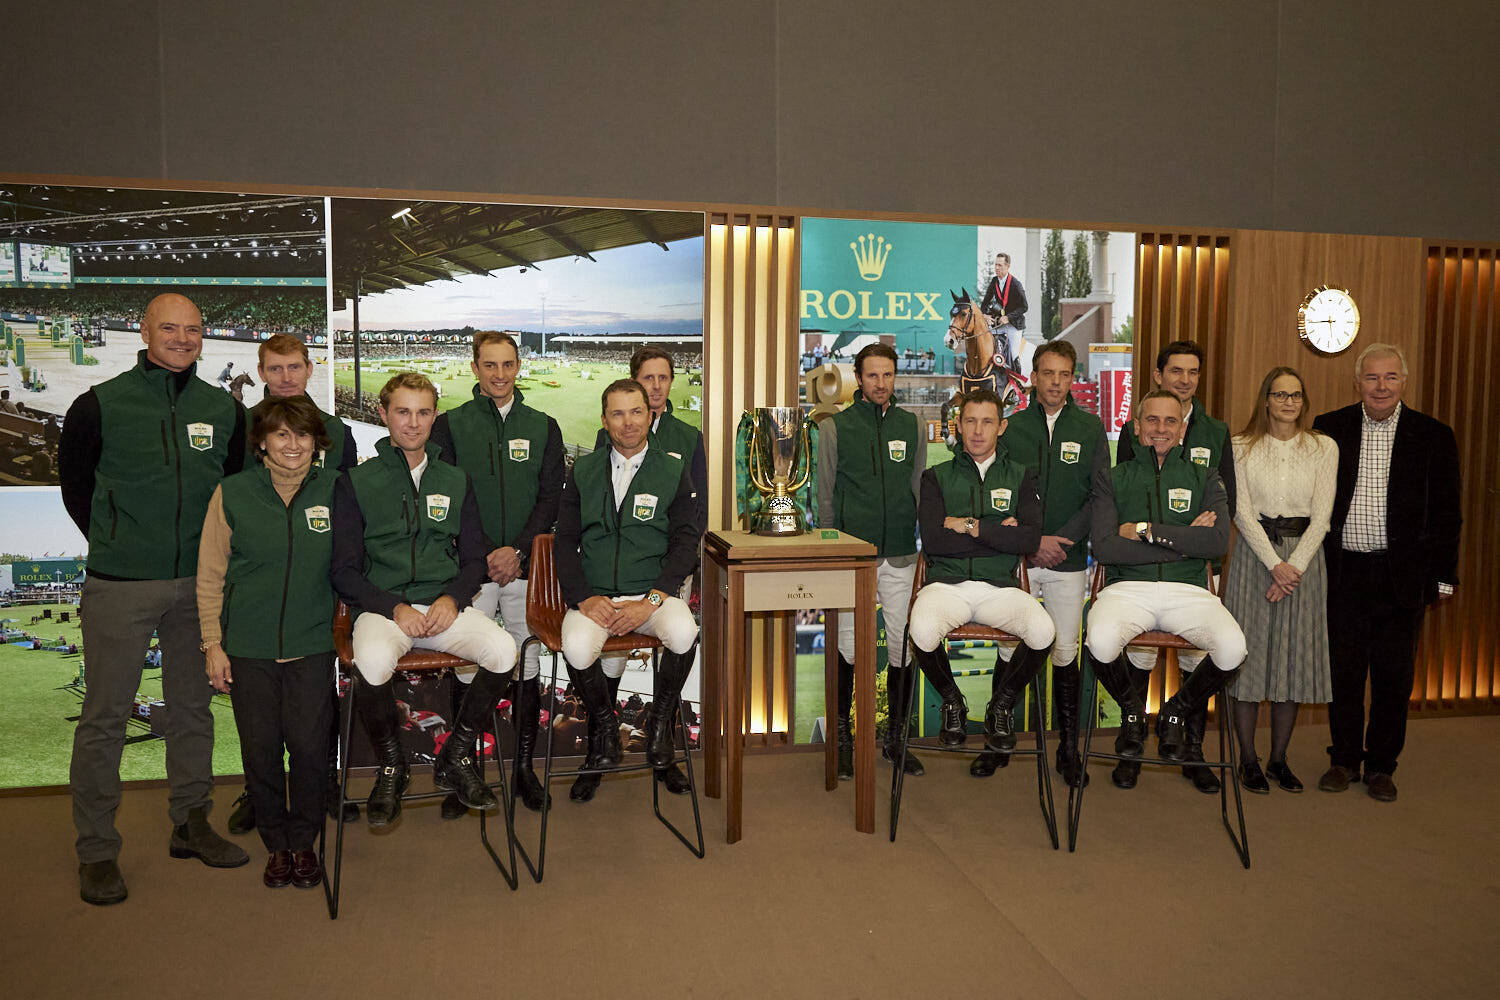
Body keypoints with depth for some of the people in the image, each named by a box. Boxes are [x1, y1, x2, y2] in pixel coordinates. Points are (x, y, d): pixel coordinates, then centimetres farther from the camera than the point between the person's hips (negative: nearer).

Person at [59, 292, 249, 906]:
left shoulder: (225, 410, 6)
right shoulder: (101, 405, -3)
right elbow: (75, 485, 6)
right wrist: (114, 544, 4)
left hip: (198, 584, 3)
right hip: (119, 587, -3)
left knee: (193, 706, 12)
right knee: (105, 715, 1)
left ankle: (191, 824, 27)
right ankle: (96, 850, 13)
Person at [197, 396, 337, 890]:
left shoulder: (333, 490, 2)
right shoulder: (232, 493, 0)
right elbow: (210, 576, 4)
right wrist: (213, 644, 1)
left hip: (312, 644, 0)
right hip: (248, 645, 0)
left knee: (310, 745, -3)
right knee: (260, 750, 6)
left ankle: (304, 842, 20)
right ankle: (276, 844, 26)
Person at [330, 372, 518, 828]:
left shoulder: (455, 481, 16)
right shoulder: (355, 482, 7)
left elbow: (474, 559, 15)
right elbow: (345, 571, 2)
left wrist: (453, 598, -6)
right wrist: (395, 607, -13)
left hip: (445, 605, 3)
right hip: (382, 607, -2)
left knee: (503, 649, -27)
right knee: (374, 661, -36)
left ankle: (456, 758, -3)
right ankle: (391, 767, -6)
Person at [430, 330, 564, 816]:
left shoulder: (543, 427, 10)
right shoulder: (450, 425, 5)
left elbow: (551, 498, 4)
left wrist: (517, 549, -9)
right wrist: (485, 555, -9)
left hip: (527, 565, 2)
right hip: (471, 566, -1)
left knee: (527, 667, 5)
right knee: (467, 668, 0)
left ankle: (525, 767, 17)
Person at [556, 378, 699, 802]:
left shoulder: (675, 472, 6)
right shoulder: (582, 472, 11)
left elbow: (685, 544, -1)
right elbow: (565, 542, 7)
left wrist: (650, 601, -14)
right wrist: (583, 598, -10)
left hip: (653, 593, -1)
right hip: (595, 596, 1)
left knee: (684, 633, -34)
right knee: (576, 647, -31)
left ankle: (661, 723, -4)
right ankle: (604, 728, 1)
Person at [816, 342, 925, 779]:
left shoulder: (912, 425, 11)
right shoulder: (835, 427, 3)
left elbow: (920, 489, 15)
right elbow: (825, 496, 4)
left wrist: (922, 544, 11)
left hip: (901, 557, 3)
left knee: (903, 646, 4)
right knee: (849, 647, 0)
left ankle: (895, 738, 18)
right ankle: (843, 738, 15)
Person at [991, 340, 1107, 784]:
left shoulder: (1090, 428, 5)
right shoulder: (1011, 427, 4)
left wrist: (1062, 539, -9)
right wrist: (1031, 543, -9)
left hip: (1068, 562, 0)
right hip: (1016, 559, 0)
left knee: (1065, 655, 3)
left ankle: (1069, 748, 15)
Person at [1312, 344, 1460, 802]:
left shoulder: (1434, 436, 2)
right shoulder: (1329, 429, 3)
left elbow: (1445, 513, 4)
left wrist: (1443, 576, 1)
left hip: (1402, 577, 0)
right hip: (1343, 573, 0)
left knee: (1393, 675, 7)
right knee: (1343, 670, 8)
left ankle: (1381, 766, 21)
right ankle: (1344, 759, 22)